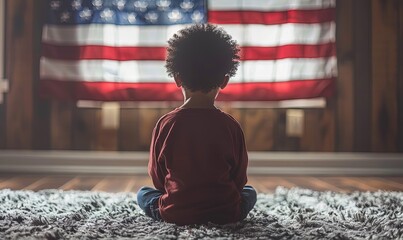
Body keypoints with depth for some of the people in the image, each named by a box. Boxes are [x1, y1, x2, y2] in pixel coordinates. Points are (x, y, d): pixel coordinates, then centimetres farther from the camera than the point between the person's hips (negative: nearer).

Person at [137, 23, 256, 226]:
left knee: (143, 193, 28)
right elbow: (239, 180, -1)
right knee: (250, 192, 31)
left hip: (175, 214, 0)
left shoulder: (165, 124, -10)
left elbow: (158, 179, -1)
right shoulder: (231, 126, -11)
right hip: (225, 214, 0)